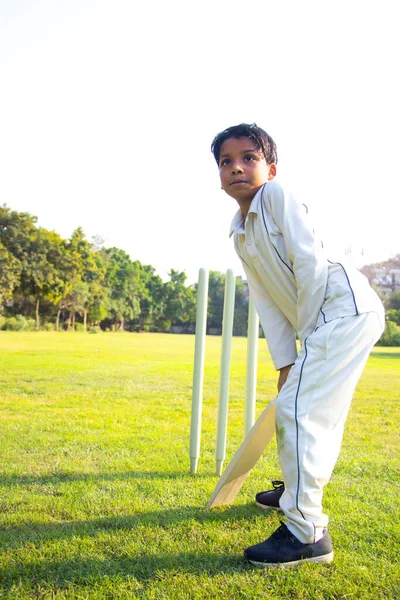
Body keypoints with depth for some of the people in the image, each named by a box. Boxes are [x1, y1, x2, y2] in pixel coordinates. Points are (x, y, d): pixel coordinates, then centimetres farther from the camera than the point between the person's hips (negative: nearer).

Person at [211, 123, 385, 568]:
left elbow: (310, 261, -16)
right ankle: (295, 489, 43)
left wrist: (305, 330, -10)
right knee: (316, 410, 22)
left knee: (297, 407, -14)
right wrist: (286, 363, 5)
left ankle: (307, 533, -8)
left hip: (346, 306, -9)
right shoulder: (239, 235, 15)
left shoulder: (278, 195, -9)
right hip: (322, 322, 9)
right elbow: (267, 303, 11)